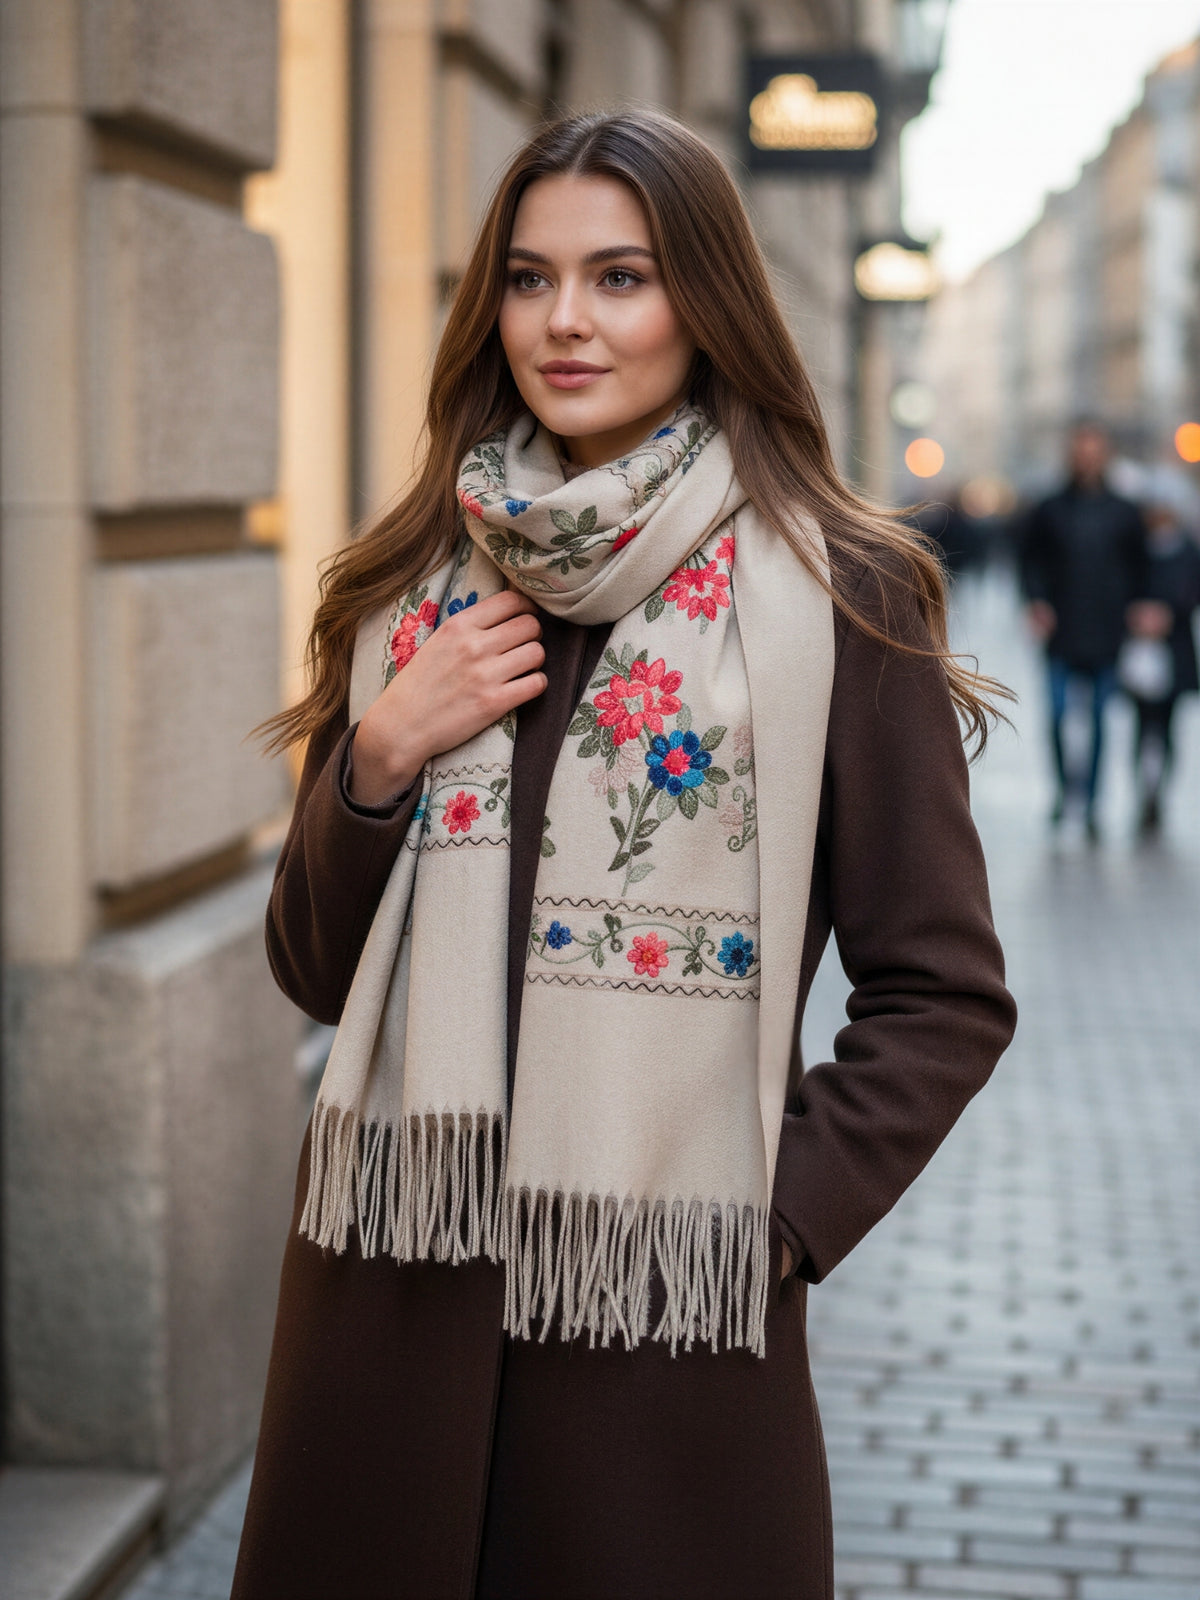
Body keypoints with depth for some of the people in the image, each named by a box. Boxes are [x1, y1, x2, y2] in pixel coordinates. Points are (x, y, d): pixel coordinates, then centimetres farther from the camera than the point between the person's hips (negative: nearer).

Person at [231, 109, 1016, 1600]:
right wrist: (379, 760, -5)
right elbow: (315, 970, 11)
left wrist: (781, 1220, -10)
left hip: (670, 1310, -3)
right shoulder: (410, 590, 8)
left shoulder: (837, 594, -3)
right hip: (393, 1283, 4)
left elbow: (943, 997, -1)